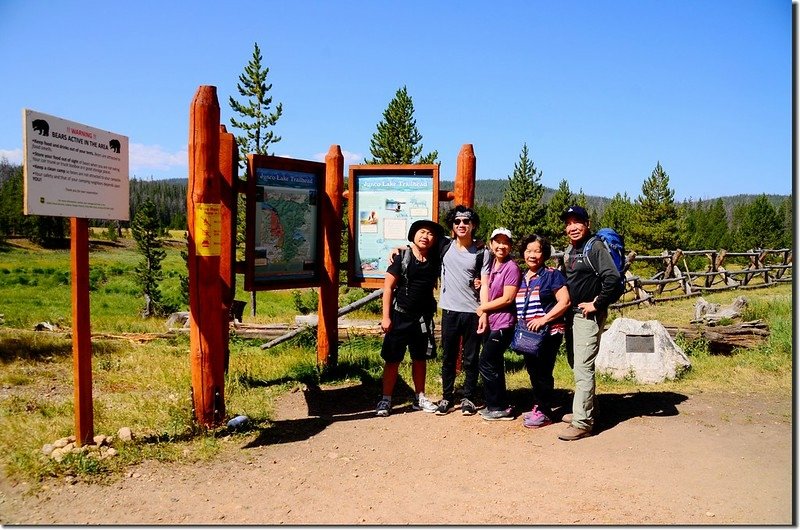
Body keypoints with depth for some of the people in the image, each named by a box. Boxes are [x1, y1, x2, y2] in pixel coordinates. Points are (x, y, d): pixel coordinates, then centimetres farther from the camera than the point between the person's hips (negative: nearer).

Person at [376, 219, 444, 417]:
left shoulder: (435, 260, 3)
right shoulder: (401, 257, -7)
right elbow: (388, 287, -7)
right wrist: (386, 317, -12)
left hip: (423, 318, 4)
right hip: (400, 316, -4)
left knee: (420, 358, 13)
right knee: (393, 359, 2)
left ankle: (419, 398, 25)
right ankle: (386, 400, 10)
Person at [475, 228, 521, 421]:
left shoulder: (511, 267, -14)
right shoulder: (492, 264, 10)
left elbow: (507, 299, -18)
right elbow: (485, 288, 5)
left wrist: (482, 308, -8)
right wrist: (483, 315, -9)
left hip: (503, 324, -8)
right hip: (491, 322, 8)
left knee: (485, 363, -6)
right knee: (494, 364, 15)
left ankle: (501, 407, 6)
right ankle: (496, 405, 28)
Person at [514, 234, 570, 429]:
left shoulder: (551, 275, -6)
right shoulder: (522, 278, 13)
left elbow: (564, 302, -13)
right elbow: (520, 306, 24)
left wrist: (543, 319, -19)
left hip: (548, 332, -7)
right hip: (527, 334, 7)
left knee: (543, 372, -4)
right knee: (532, 371, 13)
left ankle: (545, 412, 7)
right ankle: (537, 406, 25)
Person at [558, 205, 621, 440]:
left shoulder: (595, 248, -13)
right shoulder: (569, 250, 14)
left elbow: (613, 277, -24)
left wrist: (597, 304, -19)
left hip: (588, 315, -9)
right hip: (572, 313, 10)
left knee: (583, 367, -10)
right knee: (574, 362, 17)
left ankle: (582, 422, -6)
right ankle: (584, 409, 30)